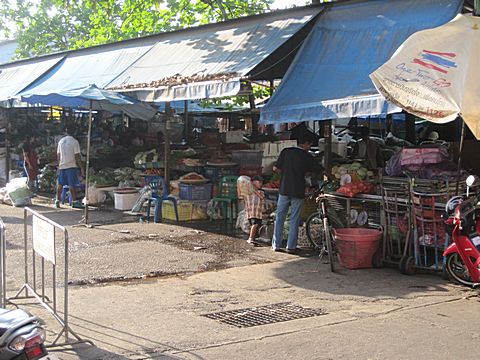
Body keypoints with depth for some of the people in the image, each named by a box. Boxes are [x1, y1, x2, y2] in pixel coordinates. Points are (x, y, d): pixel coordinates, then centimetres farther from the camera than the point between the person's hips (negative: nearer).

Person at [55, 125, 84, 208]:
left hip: (61, 166, 5)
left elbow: (58, 155, 13)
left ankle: (57, 201, 15)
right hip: (71, 166, -5)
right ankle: (74, 202, -4)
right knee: (72, 185, -4)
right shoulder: (74, 142, -8)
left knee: (60, 184, 11)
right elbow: (77, 156, -13)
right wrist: (81, 168, -9)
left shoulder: (61, 141, 9)